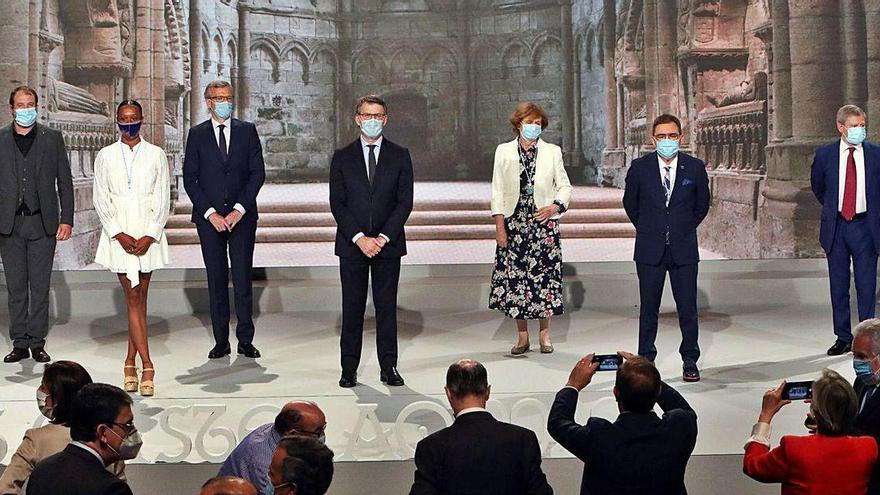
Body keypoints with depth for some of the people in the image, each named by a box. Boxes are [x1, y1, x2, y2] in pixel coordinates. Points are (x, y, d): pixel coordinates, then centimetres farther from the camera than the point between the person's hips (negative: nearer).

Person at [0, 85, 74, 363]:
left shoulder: (52, 139, 6)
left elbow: (65, 182, 6)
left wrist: (67, 219, -1)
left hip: (43, 223, -1)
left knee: (40, 286, 2)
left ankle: (37, 342, 9)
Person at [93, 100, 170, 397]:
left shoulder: (156, 155, 5)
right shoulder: (105, 156, 6)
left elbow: (163, 199, 3)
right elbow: (100, 199, 3)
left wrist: (149, 236, -8)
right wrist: (120, 235, -8)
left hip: (148, 235, 0)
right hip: (118, 235, 0)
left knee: (140, 299, 4)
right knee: (133, 298, -5)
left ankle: (130, 362, 14)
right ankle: (147, 366, -7)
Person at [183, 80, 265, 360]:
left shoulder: (247, 131, 7)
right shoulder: (197, 135, 6)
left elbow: (258, 173, 2)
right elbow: (189, 179, 3)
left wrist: (238, 210, -8)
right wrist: (210, 213, -8)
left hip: (242, 217, 0)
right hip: (209, 218, 0)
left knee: (243, 279, -2)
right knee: (216, 280, 3)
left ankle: (246, 341, 4)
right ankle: (221, 342, 9)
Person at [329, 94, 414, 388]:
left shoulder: (400, 156, 5)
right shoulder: (342, 158, 5)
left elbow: (405, 202, 0)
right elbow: (337, 203, 0)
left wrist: (383, 238, -11)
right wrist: (359, 238, -11)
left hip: (388, 243, 0)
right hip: (351, 245, 0)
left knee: (387, 306, 4)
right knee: (352, 307, 3)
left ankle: (389, 367, 11)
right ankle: (349, 368, 9)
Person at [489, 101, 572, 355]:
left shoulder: (552, 152, 7)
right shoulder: (504, 151, 7)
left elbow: (565, 186, 10)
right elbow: (498, 191, 5)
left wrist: (555, 207, -10)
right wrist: (499, 226, -2)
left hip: (544, 222, 0)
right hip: (514, 222, 0)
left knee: (545, 275, -1)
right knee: (514, 275, 0)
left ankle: (544, 333, 14)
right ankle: (522, 336, 11)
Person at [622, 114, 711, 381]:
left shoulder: (695, 168, -1)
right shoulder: (639, 167, -2)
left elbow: (703, 204, 13)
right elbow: (630, 203, 11)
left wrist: (685, 228, 12)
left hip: (683, 249, 0)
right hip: (650, 249, 0)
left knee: (688, 308, 3)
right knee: (648, 309, 6)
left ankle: (690, 361, 16)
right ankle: (645, 360, 16)